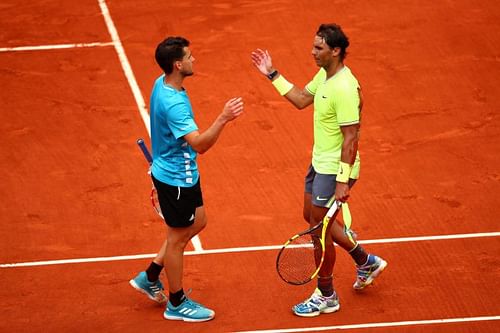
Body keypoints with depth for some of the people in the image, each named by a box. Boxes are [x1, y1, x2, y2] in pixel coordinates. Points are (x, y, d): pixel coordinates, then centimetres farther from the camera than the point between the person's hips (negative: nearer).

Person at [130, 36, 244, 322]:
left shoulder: (162, 84, -2)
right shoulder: (173, 104, -33)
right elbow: (199, 144, -39)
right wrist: (223, 119, -51)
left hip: (184, 173, 10)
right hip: (175, 179, -10)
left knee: (197, 223, 24)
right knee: (178, 238, 7)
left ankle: (150, 277, 33)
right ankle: (177, 304, 24)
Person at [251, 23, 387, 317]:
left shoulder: (345, 89, -27)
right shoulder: (324, 75, 2)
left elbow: (351, 138, -27)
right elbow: (301, 99, 19)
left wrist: (343, 182, -27)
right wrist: (272, 73, 14)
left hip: (335, 169, -10)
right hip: (320, 162, 10)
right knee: (312, 218, 23)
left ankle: (326, 297, 20)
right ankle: (366, 262, 37)